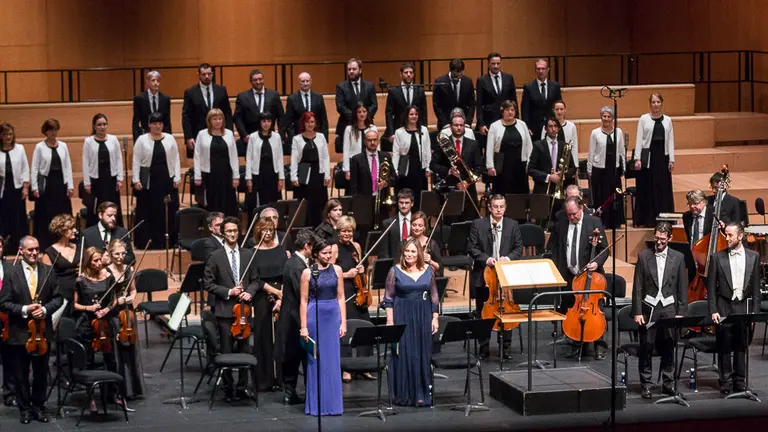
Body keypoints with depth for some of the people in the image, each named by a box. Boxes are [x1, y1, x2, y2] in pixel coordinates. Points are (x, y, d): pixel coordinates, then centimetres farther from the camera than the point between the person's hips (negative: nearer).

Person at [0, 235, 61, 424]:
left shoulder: (48, 271, 1)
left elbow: (57, 297, 2)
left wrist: (45, 309, -15)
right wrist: (24, 310, -18)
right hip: (19, 332, -2)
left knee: (41, 373, 11)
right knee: (21, 375, 7)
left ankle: (39, 406, 25)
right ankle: (25, 409, 19)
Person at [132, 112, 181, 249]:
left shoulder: (170, 139, 6)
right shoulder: (142, 140, 1)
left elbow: (176, 159, 7)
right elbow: (136, 161, 1)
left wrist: (177, 178, 0)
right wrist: (136, 180, -5)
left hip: (167, 180, 2)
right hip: (148, 181, -2)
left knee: (168, 212, 2)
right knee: (147, 212, 0)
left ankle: (167, 242, 9)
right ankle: (146, 242, 5)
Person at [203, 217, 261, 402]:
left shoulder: (247, 255, 7)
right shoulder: (216, 257, -2)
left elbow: (255, 280, 11)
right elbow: (208, 283, -3)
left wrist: (250, 292, -8)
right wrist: (228, 292, -13)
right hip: (224, 310, -3)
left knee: (244, 349, 6)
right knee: (226, 351, 2)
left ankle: (242, 387, 16)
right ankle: (229, 389, 11)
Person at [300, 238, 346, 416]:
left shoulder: (336, 270, 5)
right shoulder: (308, 273, -3)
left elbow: (340, 297, 7)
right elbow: (304, 300, -2)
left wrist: (343, 322, 1)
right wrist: (303, 327, -6)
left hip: (333, 316, 2)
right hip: (315, 316, -2)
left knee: (333, 360, 4)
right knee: (316, 360, 3)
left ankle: (333, 403, 11)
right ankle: (316, 405, 9)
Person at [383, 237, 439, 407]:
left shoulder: (428, 270, 5)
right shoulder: (395, 271, -2)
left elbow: (434, 296, 10)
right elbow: (388, 298, 0)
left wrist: (435, 318, 4)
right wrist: (390, 321, -6)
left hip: (423, 317, 2)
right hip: (402, 317, -2)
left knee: (423, 355, 4)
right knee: (404, 355, -1)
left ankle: (422, 394, 12)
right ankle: (404, 395, 6)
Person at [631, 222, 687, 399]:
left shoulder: (678, 258, 5)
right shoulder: (644, 257, 3)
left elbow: (683, 288, 6)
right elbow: (637, 287, 2)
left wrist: (681, 312, 0)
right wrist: (637, 312, -3)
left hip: (669, 309, 1)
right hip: (649, 309, -1)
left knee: (668, 348, 4)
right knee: (646, 347, 0)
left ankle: (668, 383, 14)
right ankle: (646, 384, 7)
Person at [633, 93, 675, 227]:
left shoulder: (667, 120, 9)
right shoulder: (644, 119, 2)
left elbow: (670, 140, 9)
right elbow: (639, 139, -1)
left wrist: (672, 160, 2)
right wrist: (637, 159, -8)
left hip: (662, 157, 2)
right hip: (647, 156, -2)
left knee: (663, 188, 3)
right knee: (646, 188, -1)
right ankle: (646, 219, 4)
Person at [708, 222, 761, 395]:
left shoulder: (753, 257, 5)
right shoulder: (717, 258, 1)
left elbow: (756, 287, 6)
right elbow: (711, 287, 2)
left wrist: (755, 311, 1)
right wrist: (713, 311, -5)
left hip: (744, 306, 1)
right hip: (724, 308, -1)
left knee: (742, 347, 5)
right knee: (724, 347, 1)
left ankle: (740, 382, 13)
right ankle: (726, 382, 9)